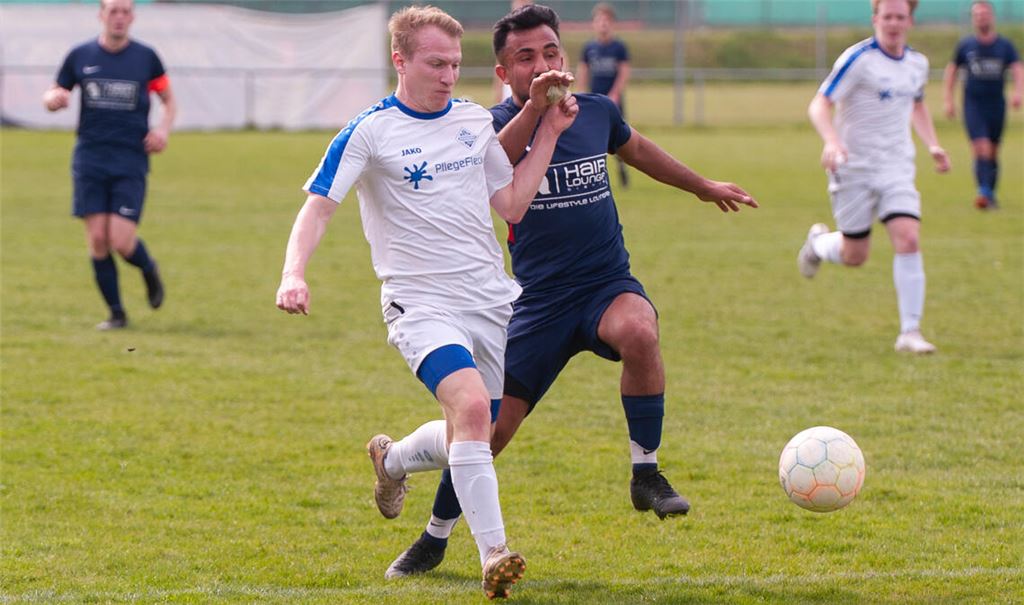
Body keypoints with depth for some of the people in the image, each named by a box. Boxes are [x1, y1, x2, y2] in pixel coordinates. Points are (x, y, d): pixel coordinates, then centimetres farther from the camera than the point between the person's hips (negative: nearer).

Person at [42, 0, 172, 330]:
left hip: (131, 163, -1)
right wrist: (54, 98, -11)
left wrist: (163, 129, -6)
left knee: (122, 242, -12)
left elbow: (169, 100, 14)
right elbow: (51, 97, 13)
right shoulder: (80, 56, 4)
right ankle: (116, 313, 10)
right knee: (97, 239, -4)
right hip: (90, 160, 1)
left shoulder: (146, 57, 2)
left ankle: (149, 269, 23)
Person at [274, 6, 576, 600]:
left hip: (493, 301, 6)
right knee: (471, 405, -29)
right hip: (422, 304, -6)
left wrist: (549, 135, 6)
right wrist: (294, 273, -26)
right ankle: (494, 555, -28)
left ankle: (392, 460, 45)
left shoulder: (476, 122, 9)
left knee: (471, 436, 11)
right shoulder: (370, 132, -7)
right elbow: (318, 208, -10)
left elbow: (512, 204, 13)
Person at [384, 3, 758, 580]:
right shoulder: (501, 123, -6)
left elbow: (636, 148, 28)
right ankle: (435, 539, 22)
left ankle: (646, 473, -19)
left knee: (639, 332, -35)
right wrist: (534, 108, -44)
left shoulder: (596, 111, 5)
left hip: (608, 283, 1)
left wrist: (704, 186, 40)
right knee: (487, 427, -3)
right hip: (540, 299, -1)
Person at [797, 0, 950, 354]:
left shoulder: (918, 64, 7)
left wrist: (932, 145, 15)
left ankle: (910, 332, -12)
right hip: (855, 167, -4)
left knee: (908, 239, -16)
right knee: (854, 256, 3)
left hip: (896, 168, 4)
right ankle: (818, 242, 40)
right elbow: (819, 105, -16)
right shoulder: (858, 59, -12)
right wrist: (831, 141, -34)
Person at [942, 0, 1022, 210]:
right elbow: (951, 71, 12)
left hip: (996, 105, 2)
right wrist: (948, 100, 4)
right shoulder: (966, 46, 3)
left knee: (993, 153, 9)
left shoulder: (1005, 46, 2)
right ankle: (984, 192, -24)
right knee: (981, 149, -17)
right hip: (973, 104, -2)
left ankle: (991, 194, 21)